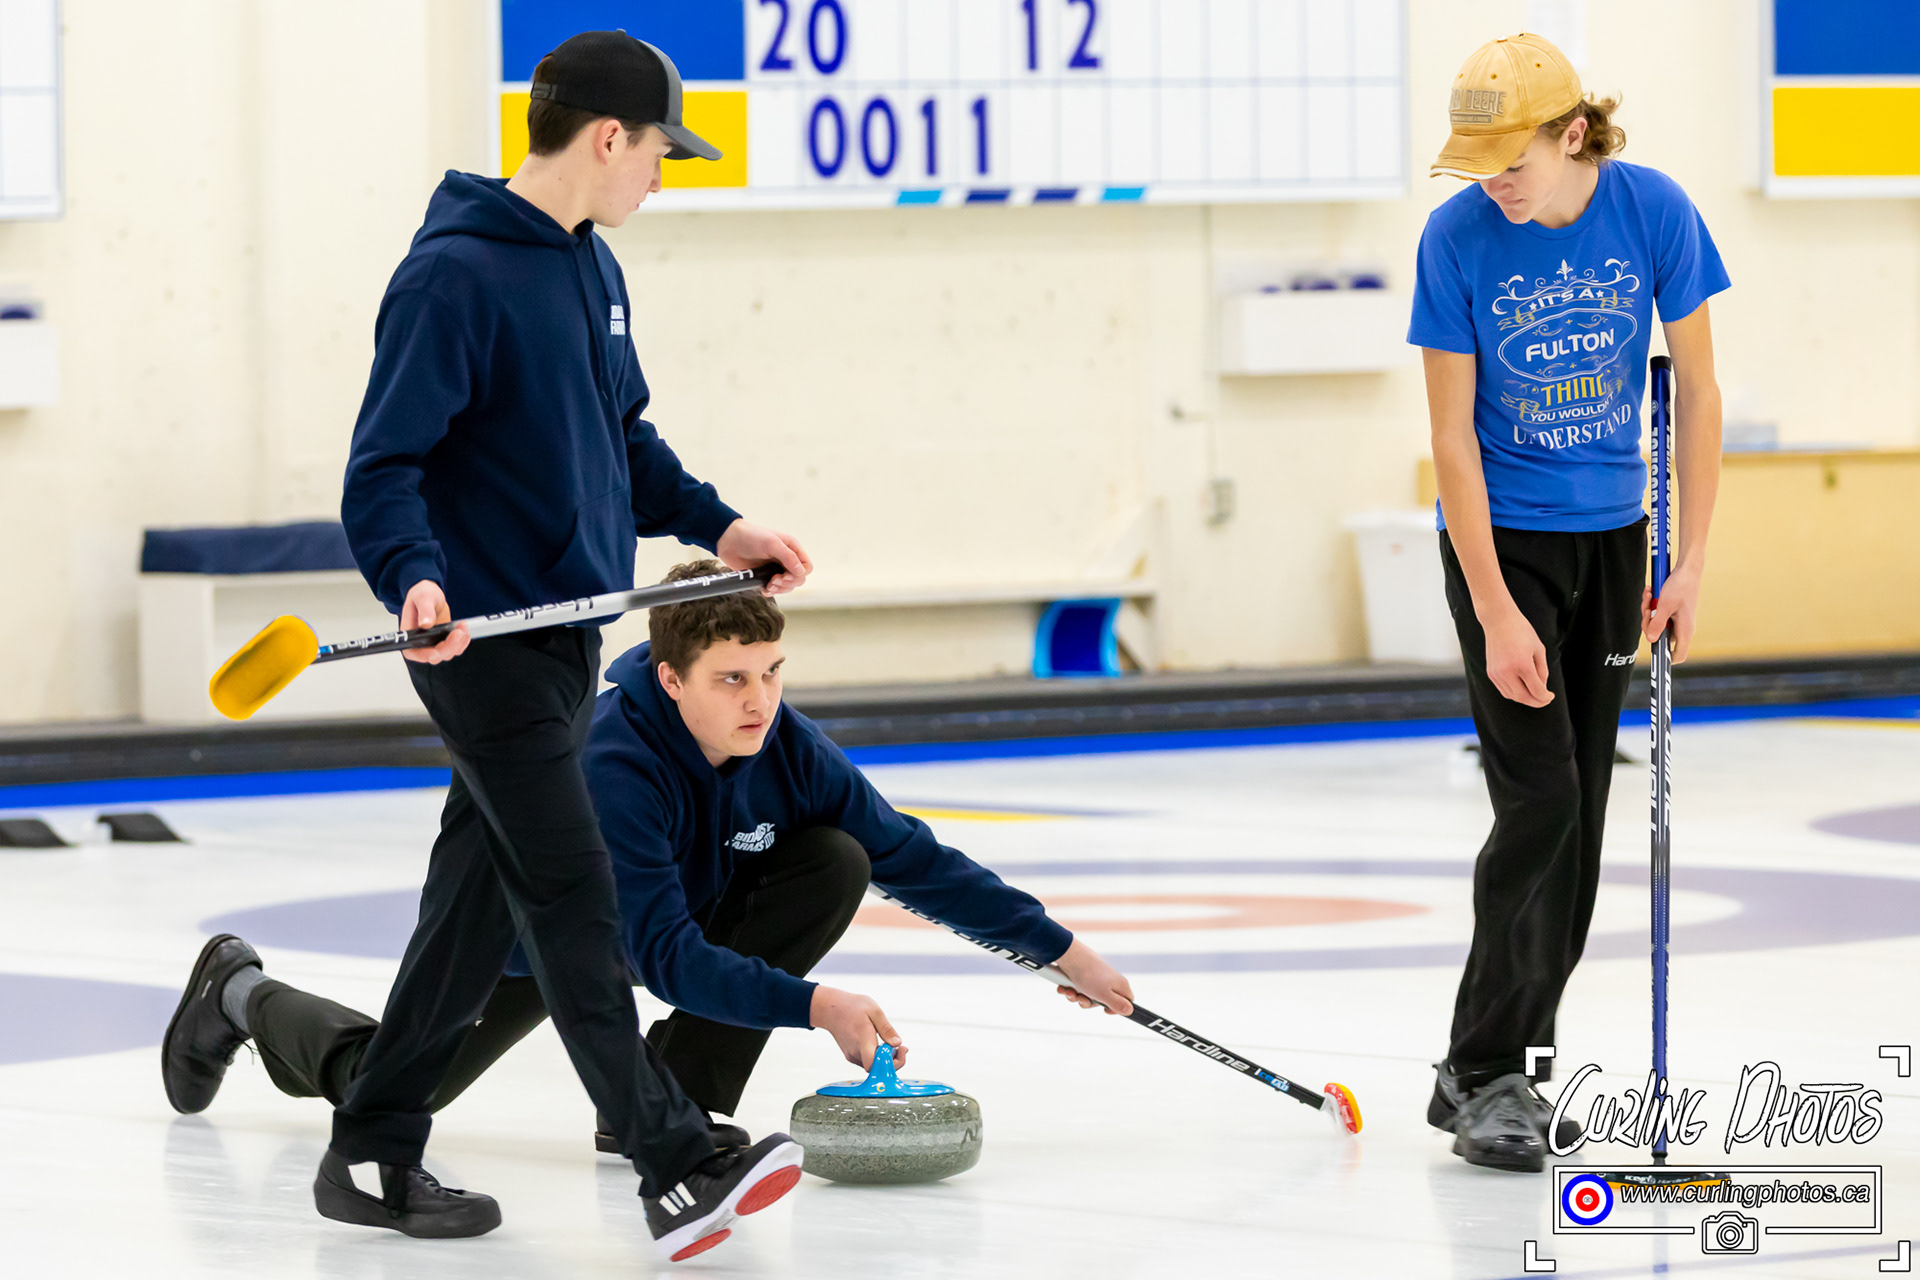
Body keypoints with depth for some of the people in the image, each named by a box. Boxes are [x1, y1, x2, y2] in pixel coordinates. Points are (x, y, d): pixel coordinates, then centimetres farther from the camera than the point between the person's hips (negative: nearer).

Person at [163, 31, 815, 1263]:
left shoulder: (592, 271, 13)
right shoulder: (456, 274, -15)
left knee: (482, 913, 12)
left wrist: (717, 526, 13)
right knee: (574, 904, -11)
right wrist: (414, 579, -33)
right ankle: (680, 1168, -15)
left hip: (566, 636, 9)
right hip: (485, 643, -9)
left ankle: (376, 1157, 20)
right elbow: (383, 469, -17)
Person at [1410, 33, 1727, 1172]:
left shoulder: (1655, 212, -12)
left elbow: (1696, 388, -5)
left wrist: (1691, 564, -9)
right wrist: (1497, 617, -18)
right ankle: (1485, 1077, -6)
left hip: (1610, 535, 3)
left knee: (1582, 812, 6)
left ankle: (1493, 1067, 16)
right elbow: (1453, 432, -13)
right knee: (1540, 801, -13)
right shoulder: (1457, 238, -16)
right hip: (1502, 536, -3)